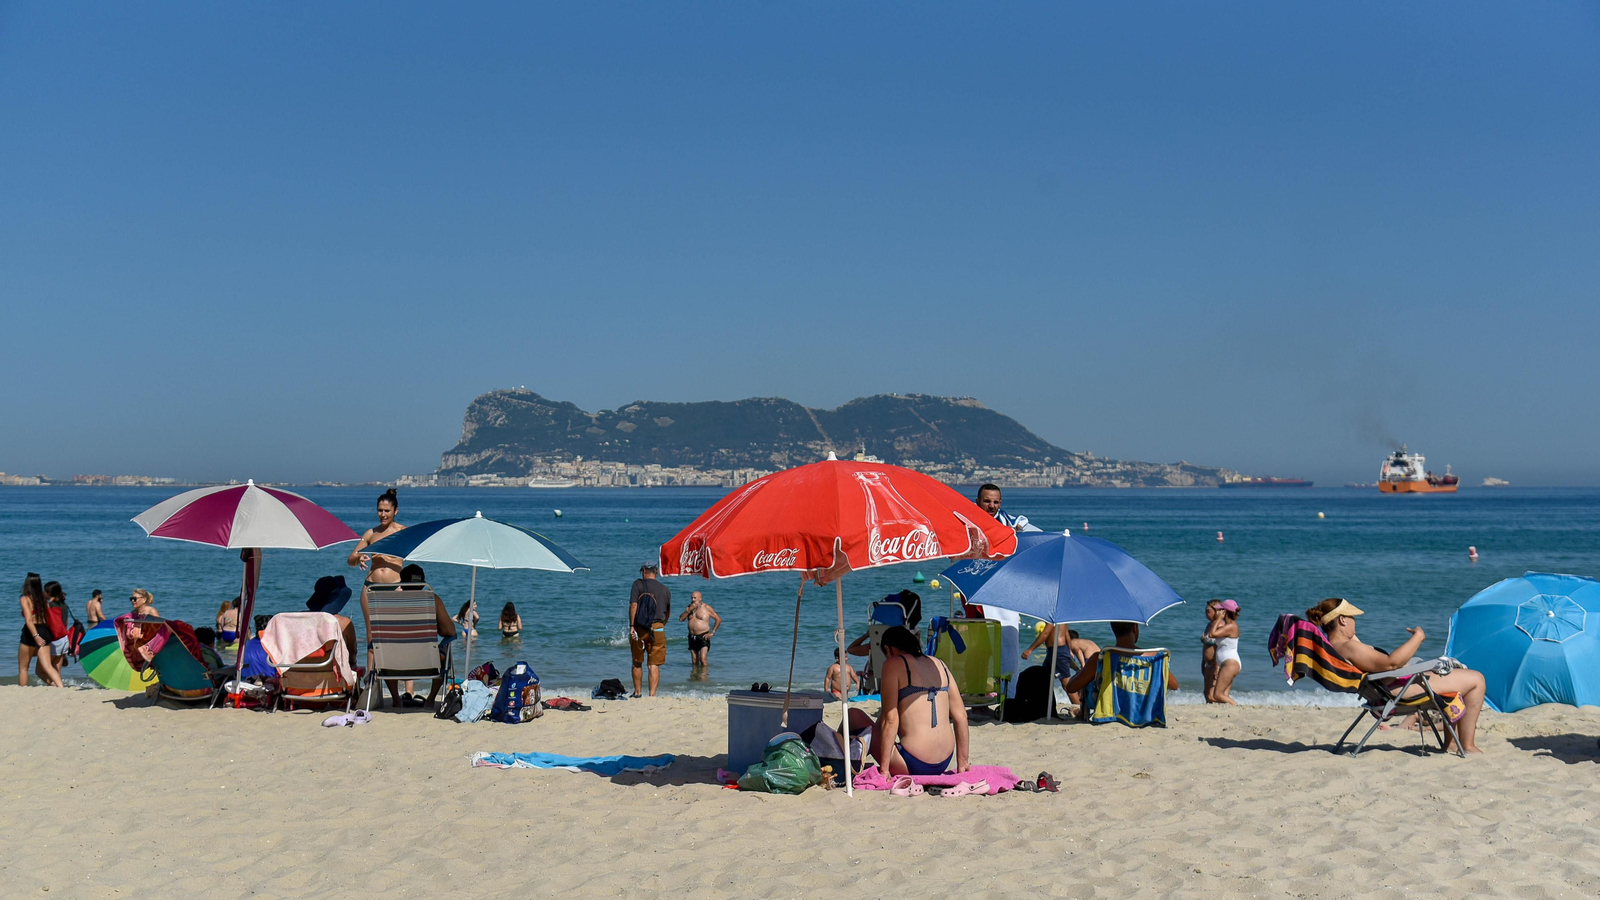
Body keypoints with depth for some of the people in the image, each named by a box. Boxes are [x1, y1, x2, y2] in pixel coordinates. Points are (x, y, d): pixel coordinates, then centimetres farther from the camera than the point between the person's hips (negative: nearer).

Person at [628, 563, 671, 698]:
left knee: (637, 663, 13)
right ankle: (652, 694, -5)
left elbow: (633, 605, -9)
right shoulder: (665, 589, 10)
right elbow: (668, 612, 19)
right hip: (657, 628, 2)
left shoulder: (638, 584, 1)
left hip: (640, 627, -1)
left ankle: (637, 693, 19)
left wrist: (631, 626, -11)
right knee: (654, 664, 3)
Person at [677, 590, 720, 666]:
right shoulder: (690, 607, 11)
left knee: (703, 659, -17)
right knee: (694, 661, 6)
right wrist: (689, 610, -11)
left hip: (703, 637, -5)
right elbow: (681, 619, 2)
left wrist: (712, 632, -7)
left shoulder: (706, 607, -4)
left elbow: (718, 619, -2)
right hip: (692, 637, 5)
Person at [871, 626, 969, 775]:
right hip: (944, 764, 7)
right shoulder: (938, 664, 14)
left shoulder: (893, 664, -4)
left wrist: (884, 769, -8)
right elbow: (961, 715, 12)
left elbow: (890, 720, -10)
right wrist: (962, 763, 17)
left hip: (914, 765, -7)